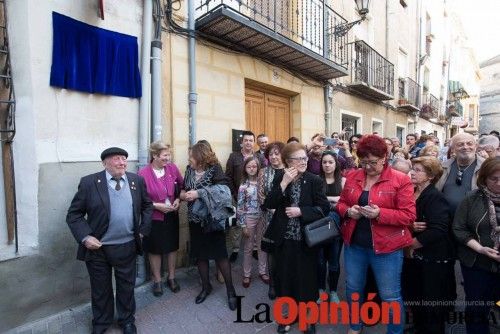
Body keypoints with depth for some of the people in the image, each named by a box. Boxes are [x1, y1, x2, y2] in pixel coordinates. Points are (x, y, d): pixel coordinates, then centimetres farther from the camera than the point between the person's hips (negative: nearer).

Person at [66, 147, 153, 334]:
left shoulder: (137, 181, -2)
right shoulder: (89, 182, -9)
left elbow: (147, 206, 9)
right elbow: (74, 214, -4)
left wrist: (143, 230, 2)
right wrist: (85, 237, -15)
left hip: (127, 247, 1)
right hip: (97, 247, -1)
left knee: (127, 286, 18)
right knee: (100, 289, 19)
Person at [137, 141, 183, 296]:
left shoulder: (172, 168, -6)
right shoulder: (143, 173, -17)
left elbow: (182, 185, 8)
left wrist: (178, 199, -7)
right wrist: (157, 205, -18)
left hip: (172, 215, 4)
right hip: (154, 218, -3)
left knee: (173, 246, 16)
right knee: (155, 249, 13)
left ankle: (171, 277, 37)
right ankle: (157, 281, 34)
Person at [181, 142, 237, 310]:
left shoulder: (214, 168, -12)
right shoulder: (189, 170, 4)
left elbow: (222, 188, -27)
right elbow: (184, 189, 11)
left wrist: (198, 193, -26)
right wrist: (183, 194, -13)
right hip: (195, 219, 5)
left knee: (220, 254, 3)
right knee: (200, 254, 14)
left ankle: (230, 289, 21)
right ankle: (206, 286, 35)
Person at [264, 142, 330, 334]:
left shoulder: (315, 180, -6)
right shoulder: (279, 180, 0)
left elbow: (324, 208, -9)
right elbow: (269, 204, -10)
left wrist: (300, 211, -19)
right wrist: (284, 183, -20)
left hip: (306, 239, -1)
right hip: (284, 238, 2)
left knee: (306, 278, 12)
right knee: (285, 276, 15)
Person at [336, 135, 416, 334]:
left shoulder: (400, 180, -9)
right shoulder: (352, 177, 4)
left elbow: (409, 216, -12)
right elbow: (340, 204, 10)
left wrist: (380, 213, -25)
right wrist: (348, 211, -12)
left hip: (386, 247, -4)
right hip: (354, 244, 5)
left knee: (390, 296, 11)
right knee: (353, 289, 20)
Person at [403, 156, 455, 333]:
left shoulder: (435, 198, -17)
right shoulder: (410, 194, 4)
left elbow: (437, 230, -28)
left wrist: (411, 244, -17)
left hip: (433, 259, -7)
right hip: (413, 257, 7)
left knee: (431, 304, 9)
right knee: (413, 297, 20)